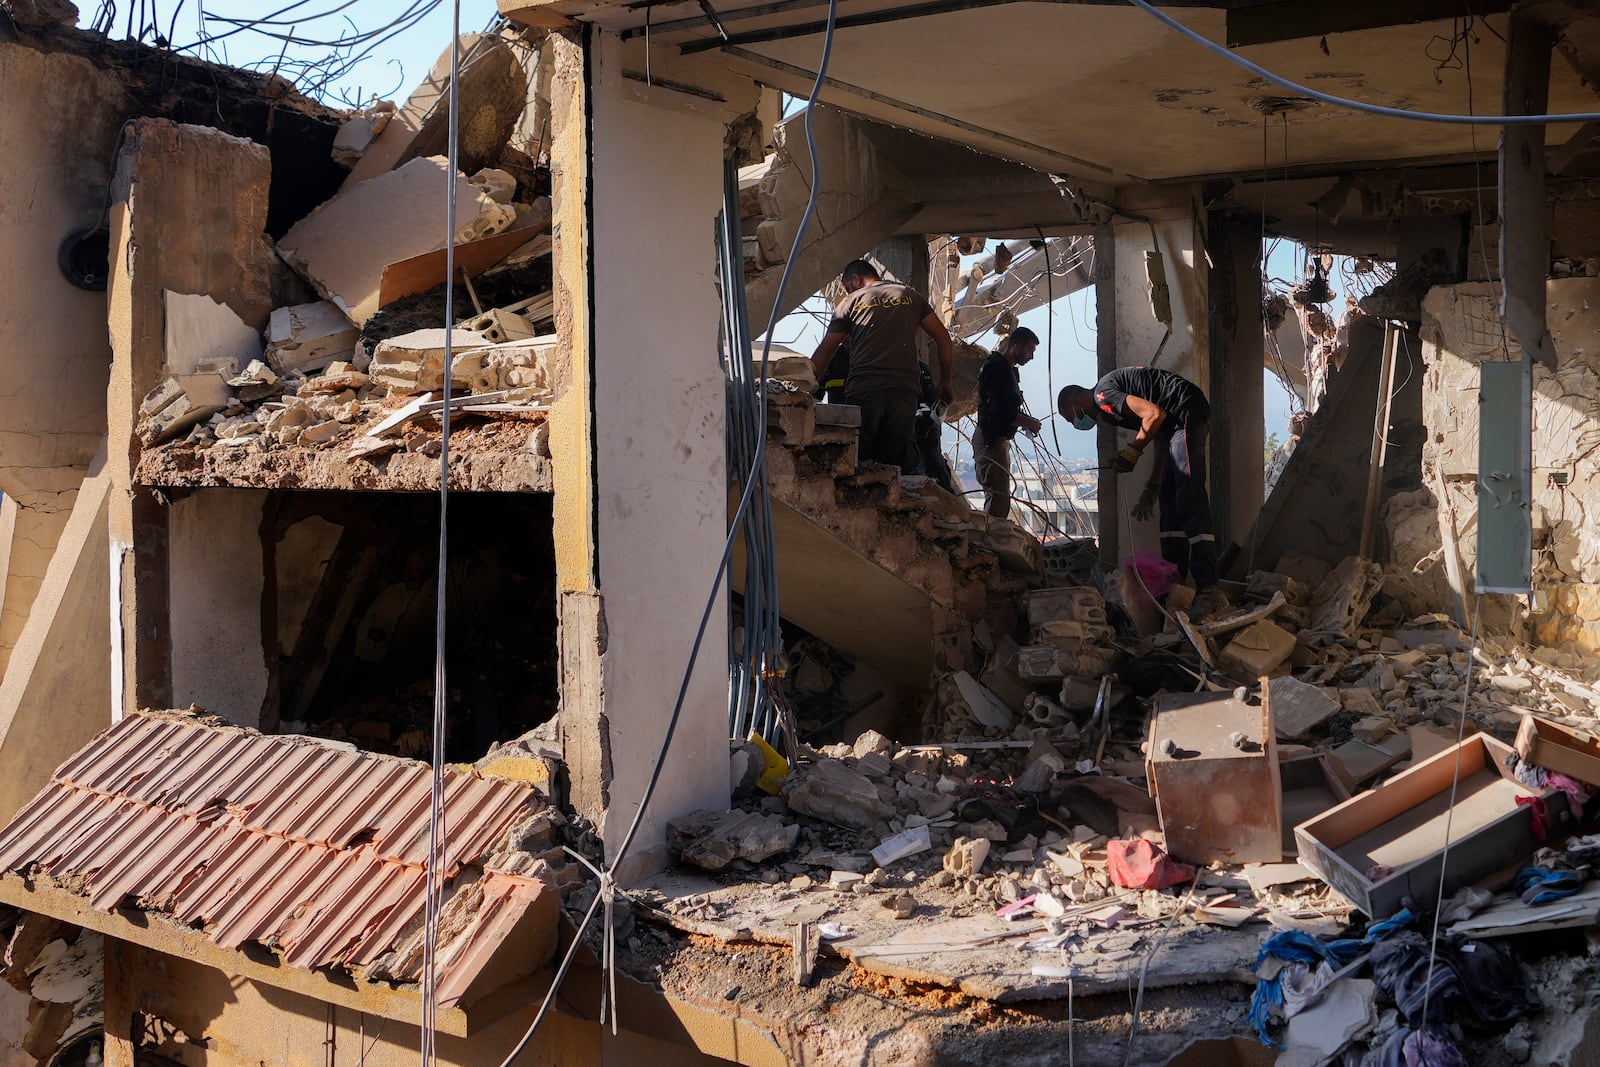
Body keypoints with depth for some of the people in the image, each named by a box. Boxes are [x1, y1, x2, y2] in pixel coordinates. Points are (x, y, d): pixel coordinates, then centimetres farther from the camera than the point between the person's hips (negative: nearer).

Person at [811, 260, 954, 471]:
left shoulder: (851, 302, 12)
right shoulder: (911, 295, 18)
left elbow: (824, 352, 10)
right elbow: (943, 337, 16)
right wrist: (945, 383, 22)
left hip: (863, 391, -2)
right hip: (904, 390, 2)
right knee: (899, 464, 2)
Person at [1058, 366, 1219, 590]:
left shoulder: (1102, 394, -6)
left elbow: (1154, 414, -17)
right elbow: (1163, 443, 24)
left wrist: (1132, 452, -5)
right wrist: (1151, 488, 23)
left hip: (1187, 412, -11)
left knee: (1188, 494, -17)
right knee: (1169, 495, 13)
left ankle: (1206, 585, -24)